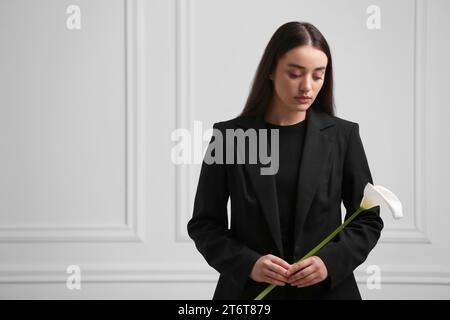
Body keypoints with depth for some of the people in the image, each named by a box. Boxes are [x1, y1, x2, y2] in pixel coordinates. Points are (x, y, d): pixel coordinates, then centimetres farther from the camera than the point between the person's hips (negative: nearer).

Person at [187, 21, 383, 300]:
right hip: (249, 290, 0)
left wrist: (331, 261, -13)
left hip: (327, 289, 1)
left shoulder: (343, 135, -1)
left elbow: (368, 219, 3)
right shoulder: (229, 136, -3)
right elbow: (204, 223, 0)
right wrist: (247, 263, -15)